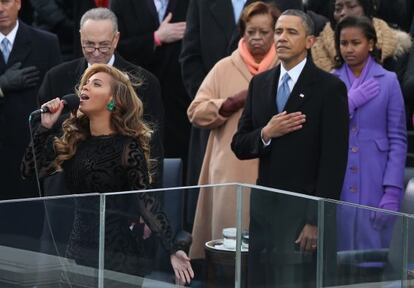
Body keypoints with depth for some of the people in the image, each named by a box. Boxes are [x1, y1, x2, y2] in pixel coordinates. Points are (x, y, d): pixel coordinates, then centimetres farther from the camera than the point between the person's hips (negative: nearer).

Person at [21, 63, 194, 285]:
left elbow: (145, 201, -14)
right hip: (78, 248, 5)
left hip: (117, 252, -5)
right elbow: (29, 171, 5)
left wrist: (172, 250, -22)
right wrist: (45, 127, -4)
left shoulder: (126, 146, -9)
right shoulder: (71, 137, 7)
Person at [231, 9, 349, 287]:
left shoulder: (329, 87, -6)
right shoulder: (260, 83, 11)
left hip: (304, 209, -5)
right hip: (264, 207, 5)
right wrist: (266, 134, -11)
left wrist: (318, 219, -14)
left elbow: (334, 159, -9)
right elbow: (239, 146, 11)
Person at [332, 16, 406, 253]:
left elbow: (398, 140, 0)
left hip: (374, 186, -2)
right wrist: (350, 102, -10)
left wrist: (392, 192, -8)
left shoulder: (388, 81, 1)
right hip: (335, 187, 2)